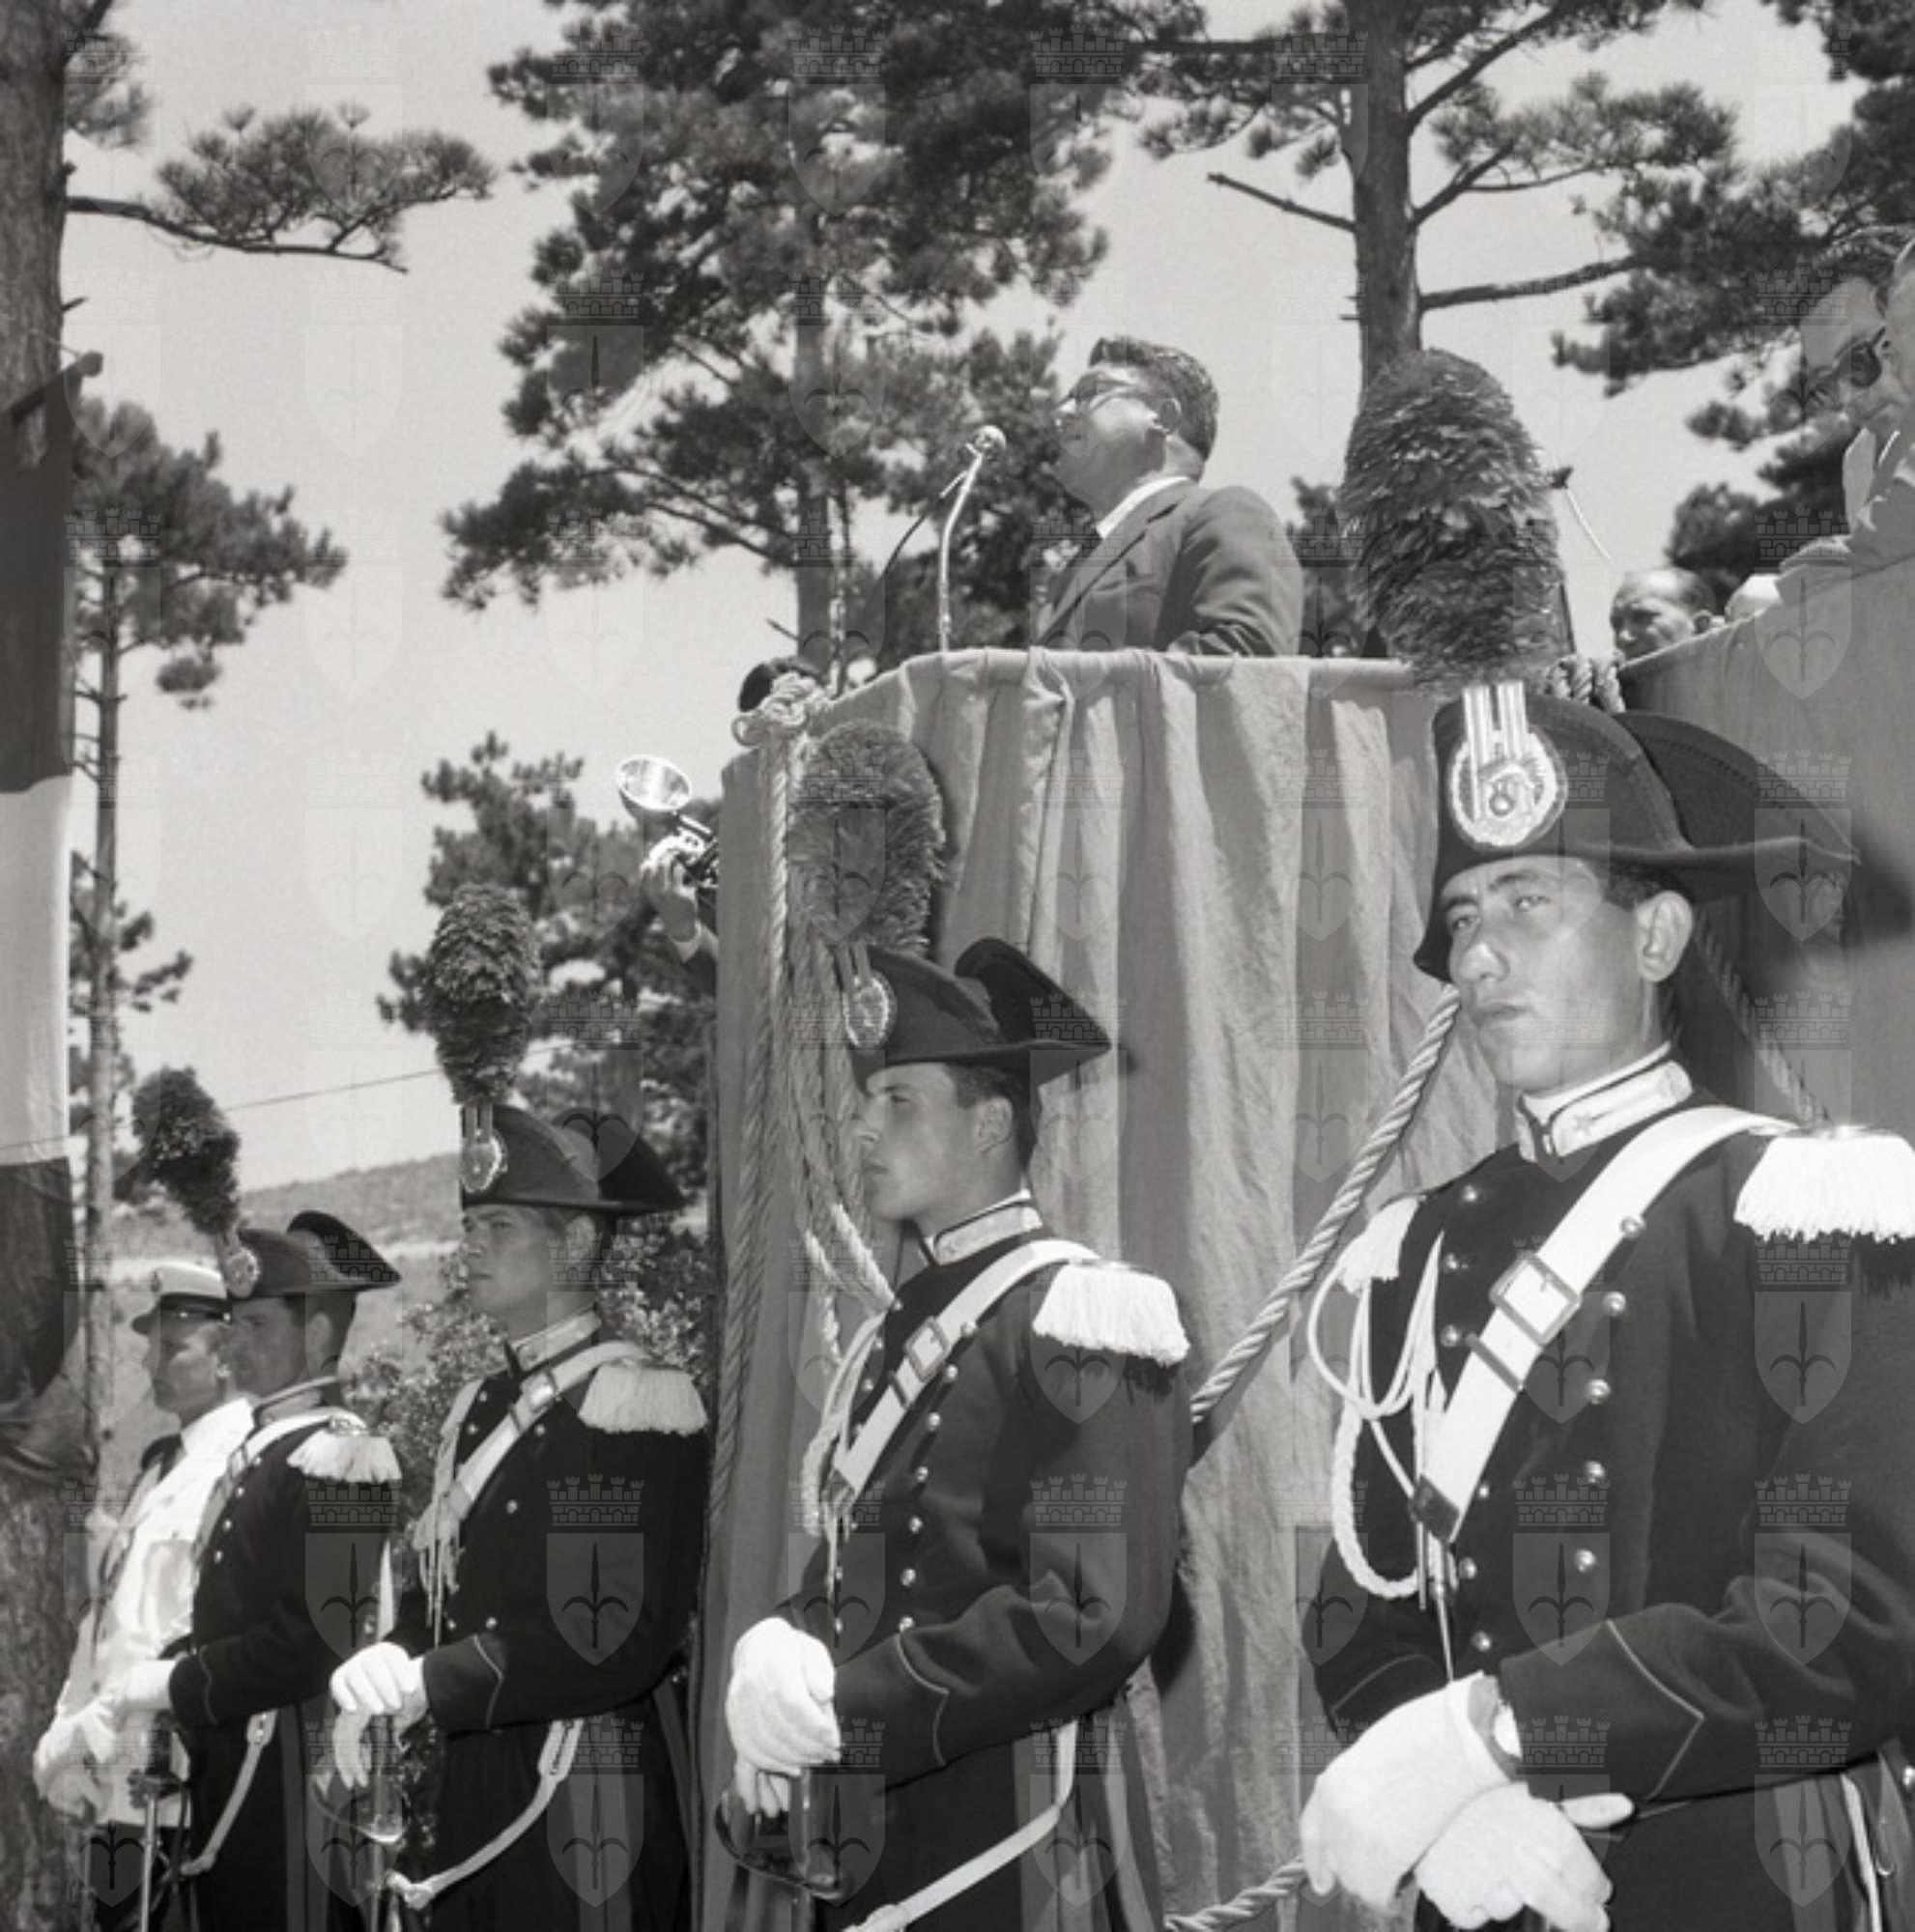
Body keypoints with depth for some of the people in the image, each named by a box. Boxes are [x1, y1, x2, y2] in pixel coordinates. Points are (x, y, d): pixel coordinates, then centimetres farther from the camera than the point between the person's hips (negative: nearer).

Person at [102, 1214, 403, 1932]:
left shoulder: (337, 1460, -14)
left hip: (295, 1780, -9)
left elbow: (314, 1642, -20)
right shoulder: (258, 1453, 15)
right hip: (231, 1776, 9)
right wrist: (148, 1678, 7)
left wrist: (176, 1684, -14)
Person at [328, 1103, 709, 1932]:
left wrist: (427, 1683, -22)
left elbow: (620, 1636, -18)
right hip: (475, 1795, 7)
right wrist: (384, 1680, -4)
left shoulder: (634, 1403, -11)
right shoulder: (481, 1406, 15)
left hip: (587, 1803, -7)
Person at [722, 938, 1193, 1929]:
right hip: (871, 1852, 7)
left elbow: (1095, 1618, -20)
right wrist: (779, 1657, -6)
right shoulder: (896, 1337, 15)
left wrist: (840, 1708, -17)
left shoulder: (1075, 1320, -10)